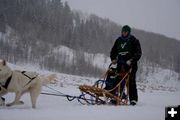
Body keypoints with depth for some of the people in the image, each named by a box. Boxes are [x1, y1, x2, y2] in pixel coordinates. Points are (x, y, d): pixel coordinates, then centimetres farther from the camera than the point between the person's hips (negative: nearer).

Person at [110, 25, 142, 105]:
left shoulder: (133, 40, 0)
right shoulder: (118, 40, 15)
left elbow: (138, 53, -5)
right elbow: (113, 51, 23)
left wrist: (131, 60, -17)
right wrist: (113, 59, 6)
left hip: (130, 65, -4)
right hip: (120, 64, 4)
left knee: (131, 82, -7)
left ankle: (133, 99, -4)